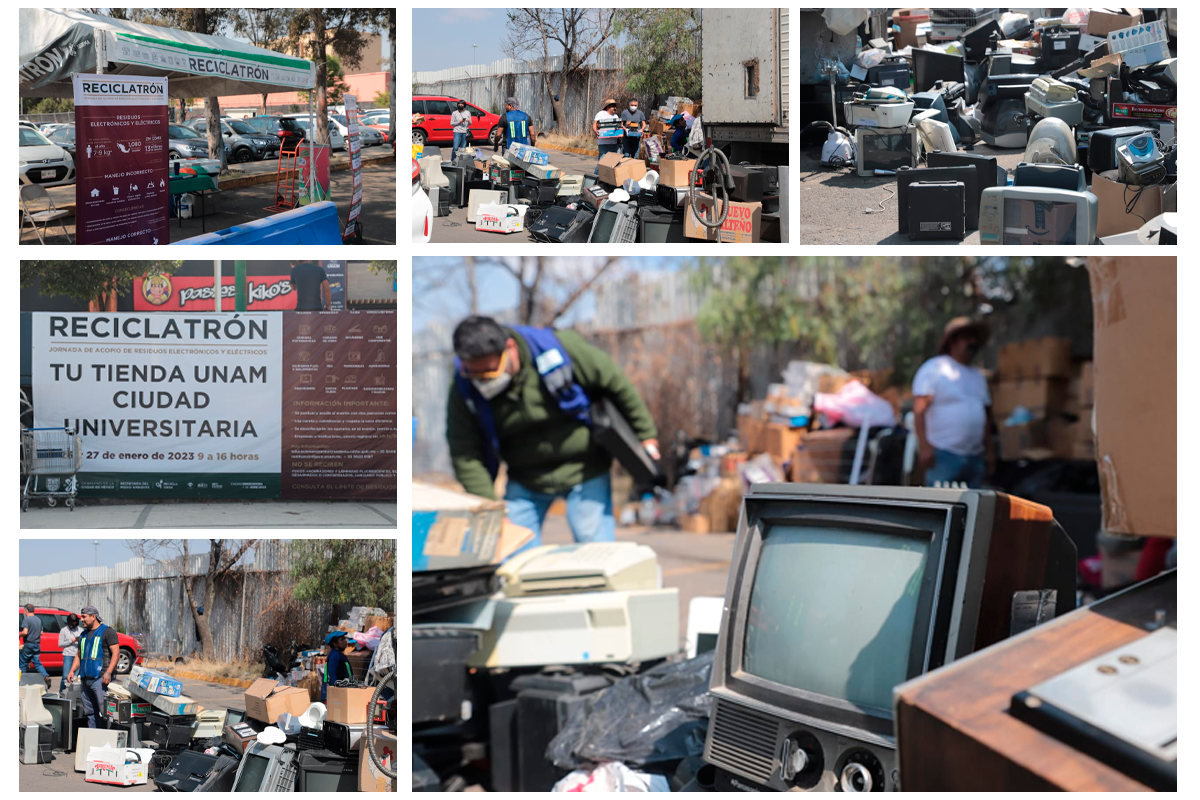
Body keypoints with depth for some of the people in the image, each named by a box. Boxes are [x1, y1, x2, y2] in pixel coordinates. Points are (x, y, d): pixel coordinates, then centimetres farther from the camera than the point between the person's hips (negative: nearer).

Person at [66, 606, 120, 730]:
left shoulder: (107, 631, -1)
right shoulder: (84, 634, 22)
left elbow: (115, 652, -9)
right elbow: (79, 655, 27)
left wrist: (108, 672, -19)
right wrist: (72, 671, 9)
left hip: (100, 678, -8)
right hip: (86, 678, 8)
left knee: (104, 710, -13)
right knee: (90, 712, 7)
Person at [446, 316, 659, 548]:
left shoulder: (557, 348, -22)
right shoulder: (464, 390, -16)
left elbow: (615, 382, -10)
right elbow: (465, 456, -12)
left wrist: (645, 435, -2)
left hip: (584, 470, -2)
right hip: (525, 481, 2)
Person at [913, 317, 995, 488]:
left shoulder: (978, 376, 20)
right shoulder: (934, 368, -3)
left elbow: (986, 414, 24)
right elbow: (919, 410, -11)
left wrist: (989, 450, 17)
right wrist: (924, 447, -19)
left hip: (975, 457, 7)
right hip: (943, 455, -7)